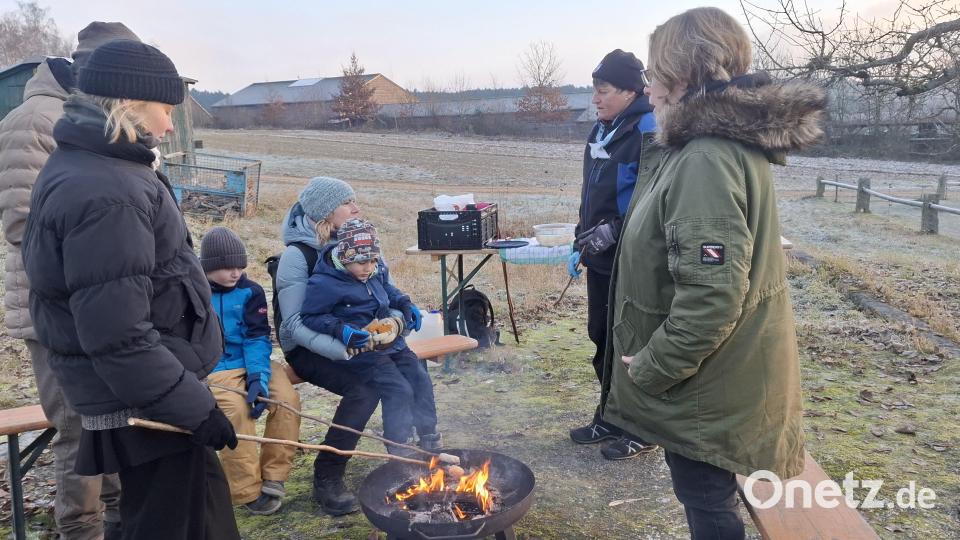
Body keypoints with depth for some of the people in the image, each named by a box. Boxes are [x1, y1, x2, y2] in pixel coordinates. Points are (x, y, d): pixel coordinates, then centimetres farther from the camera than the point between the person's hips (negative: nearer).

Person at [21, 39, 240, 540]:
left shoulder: (86, 166, 9)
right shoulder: (103, 196, -25)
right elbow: (118, 337, -28)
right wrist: (192, 407, -21)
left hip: (145, 390, 10)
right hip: (144, 401, -10)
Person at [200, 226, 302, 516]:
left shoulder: (250, 291, 3)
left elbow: (257, 338, -3)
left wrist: (258, 377, -18)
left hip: (253, 363, 4)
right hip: (214, 368, -3)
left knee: (288, 397, -21)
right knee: (236, 408, -30)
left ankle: (273, 477, -6)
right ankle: (248, 491, -13)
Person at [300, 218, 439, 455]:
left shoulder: (377, 269, 1)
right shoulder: (324, 283, -20)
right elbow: (309, 317, -13)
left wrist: (405, 304, 4)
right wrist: (338, 329, -26)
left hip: (392, 340, 7)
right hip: (360, 349, -7)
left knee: (421, 379, 2)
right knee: (399, 390, -18)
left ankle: (430, 441, 19)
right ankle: (400, 451, -1)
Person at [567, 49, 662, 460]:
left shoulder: (648, 131, -15)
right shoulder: (602, 130, 12)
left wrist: (612, 231, -23)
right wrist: (581, 245, 17)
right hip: (601, 258, 9)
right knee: (602, 338, 16)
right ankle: (610, 419, 33)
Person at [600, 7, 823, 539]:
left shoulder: (707, 159, -25)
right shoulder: (729, 142, 8)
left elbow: (712, 294, -31)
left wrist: (650, 369, -18)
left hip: (708, 380, -10)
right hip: (717, 371, 10)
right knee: (705, 495, 25)